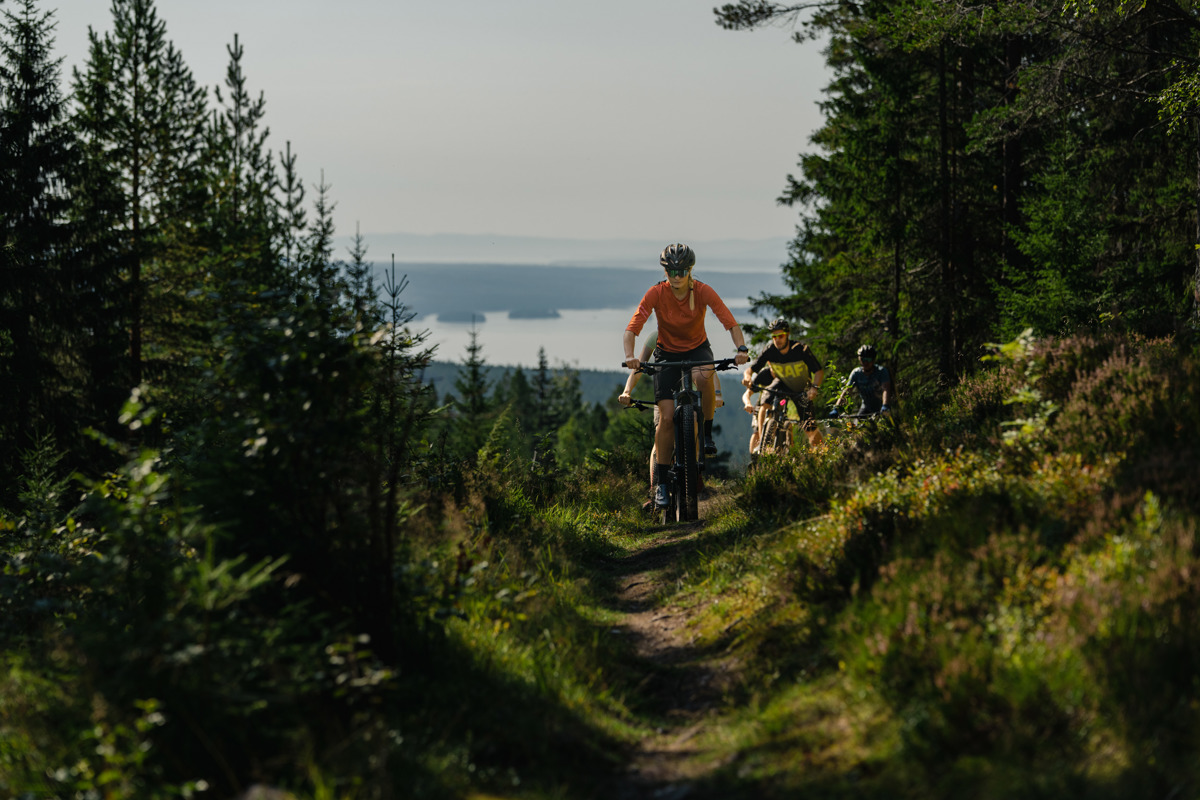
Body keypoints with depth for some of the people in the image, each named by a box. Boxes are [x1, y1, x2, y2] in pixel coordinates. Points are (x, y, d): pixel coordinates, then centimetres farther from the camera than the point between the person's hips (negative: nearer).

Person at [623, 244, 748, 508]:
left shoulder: (703, 291, -20)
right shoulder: (656, 293, -20)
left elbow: (730, 322, -25)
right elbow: (632, 327, -26)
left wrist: (741, 348, -44)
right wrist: (630, 355, -44)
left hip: (697, 349, 0)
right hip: (667, 353, 0)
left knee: (703, 377, -38)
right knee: (666, 417, -11)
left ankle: (707, 432, -13)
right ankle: (661, 483, -1)